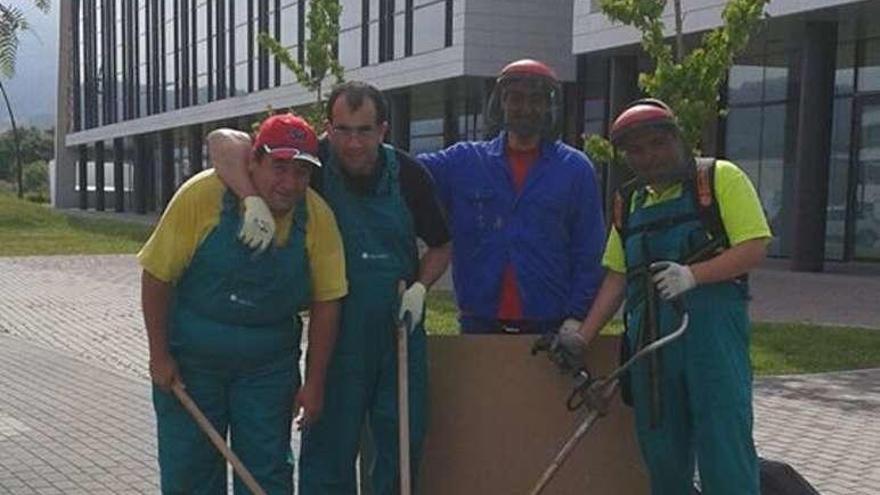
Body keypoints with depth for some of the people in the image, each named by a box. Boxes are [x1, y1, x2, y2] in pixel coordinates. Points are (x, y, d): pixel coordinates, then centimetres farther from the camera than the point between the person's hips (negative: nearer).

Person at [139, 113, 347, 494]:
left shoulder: (317, 217, -11)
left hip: (269, 365, 2)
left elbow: (326, 302, -4)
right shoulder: (202, 196, -18)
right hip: (190, 360, -1)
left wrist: (314, 383, -3)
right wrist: (159, 356, -8)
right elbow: (157, 276, -11)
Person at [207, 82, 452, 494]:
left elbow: (440, 246, 10)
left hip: (401, 331, 2)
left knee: (404, 443, 11)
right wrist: (255, 200, -32)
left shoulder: (408, 175, -4)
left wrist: (420, 287, -8)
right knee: (330, 447, 5)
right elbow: (222, 141, -18)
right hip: (336, 332, -2)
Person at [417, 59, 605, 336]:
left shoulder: (575, 169, 3)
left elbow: (589, 253, 2)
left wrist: (577, 316, -6)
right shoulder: (464, 162, 7)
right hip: (480, 323, 1)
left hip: (551, 327, -1)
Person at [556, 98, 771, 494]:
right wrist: (583, 336, 8)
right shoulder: (629, 204, 19)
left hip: (712, 325, -5)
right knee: (660, 447, 10)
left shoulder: (720, 179, 2)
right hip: (649, 332, 6)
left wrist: (692, 275, -21)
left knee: (724, 441, -7)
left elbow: (754, 247, -7)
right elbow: (617, 277, 18)